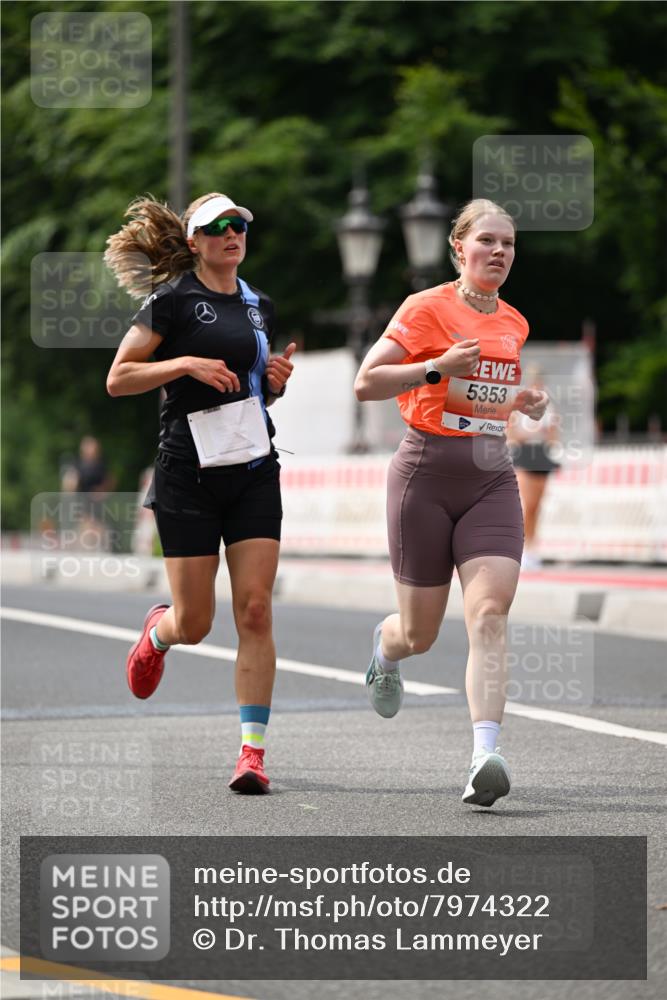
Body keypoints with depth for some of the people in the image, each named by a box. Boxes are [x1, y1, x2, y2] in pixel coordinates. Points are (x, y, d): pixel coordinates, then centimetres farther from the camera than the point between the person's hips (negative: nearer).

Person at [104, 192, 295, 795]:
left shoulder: (260, 307, 13)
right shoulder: (173, 300, -4)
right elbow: (118, 379, -6)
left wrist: (278, 379, 4)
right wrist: (187, 364, -17)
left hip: (254, 472, 4)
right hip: (189, 474, -4)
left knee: (255, 612, -8)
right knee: (195, 624, 0)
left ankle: (252, 751, -6)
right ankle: (157, 631, 39)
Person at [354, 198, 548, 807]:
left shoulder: (514, 324, 13)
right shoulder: (427, 309, -6)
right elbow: (365, 384, -10)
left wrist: (527, 402, 10)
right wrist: (437, 367, -21)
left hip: (492, 478, 4)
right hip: (426, 474, -4)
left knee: (489, 613, -17)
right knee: (420, 633, 6)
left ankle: (485, 756, -27)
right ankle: (385, 648, 45)